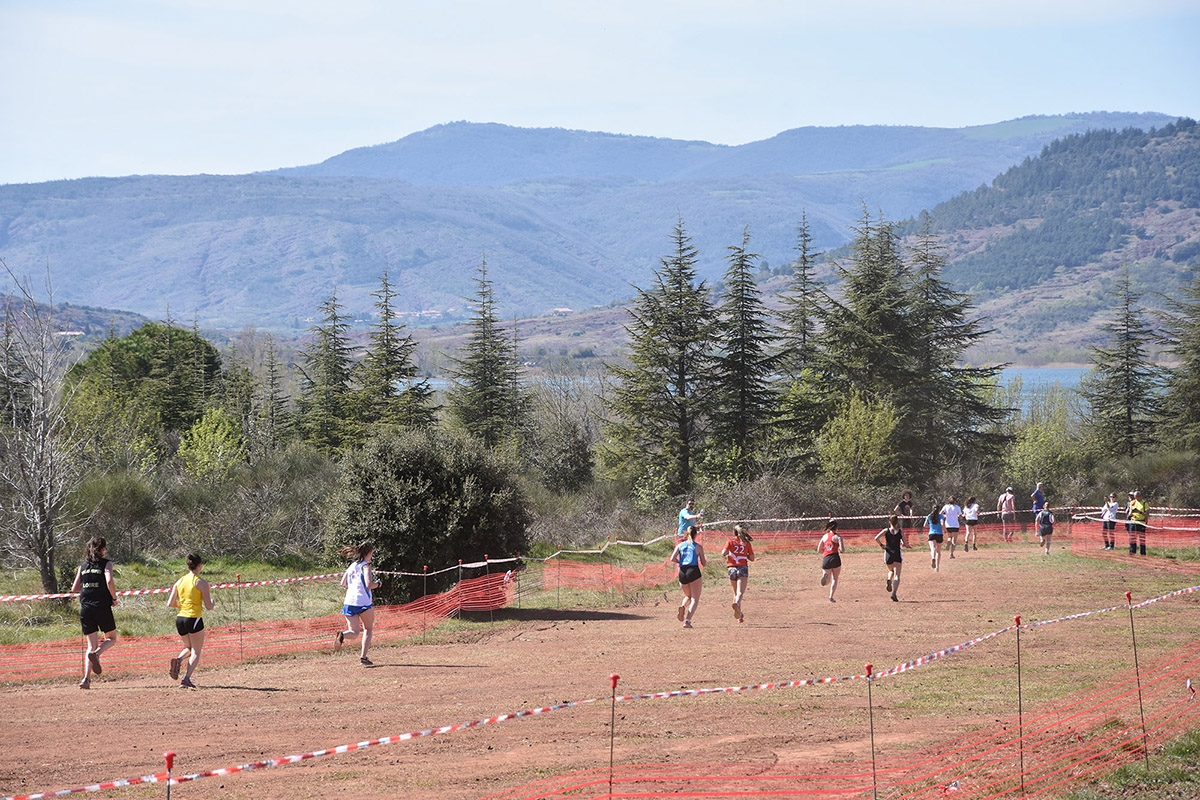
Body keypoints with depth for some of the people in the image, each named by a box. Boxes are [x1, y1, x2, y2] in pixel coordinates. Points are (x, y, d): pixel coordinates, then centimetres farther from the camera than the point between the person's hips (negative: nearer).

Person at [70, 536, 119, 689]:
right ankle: (96, 653, -17)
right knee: (112, 638, 15)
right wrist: (114, 598, -4)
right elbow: (109, 581, -18)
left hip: (85, 608, 4)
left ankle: (86, 678, -6)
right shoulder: (106, 564, -1)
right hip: (102, 607, -4)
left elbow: (74, 588, 10)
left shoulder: (83, 566, 13)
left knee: (92, 644, 9)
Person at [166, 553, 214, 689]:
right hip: (194, 619, -5)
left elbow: (170, 604, 6)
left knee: (189, 647, 26)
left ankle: (178, 659, -5)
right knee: (196, 652, 6)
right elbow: (209, 607, -9)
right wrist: (211, 601, 14)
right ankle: (187, 679, -9)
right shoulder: (201, 583, -7)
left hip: (180, 619, 5)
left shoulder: (179, 582, 8)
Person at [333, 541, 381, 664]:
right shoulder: (365, 566, -7)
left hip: (349, 602, 5)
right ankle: (363, 657, 10)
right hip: (364, 602, -5)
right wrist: (377, 584, 2)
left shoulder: (352, 566, 12)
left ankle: (341, 635, -25)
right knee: (368, 629, 17)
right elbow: (369, 585, -18)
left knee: (354, 632, 9)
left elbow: (343, 583, 16)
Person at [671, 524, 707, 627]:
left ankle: (682, 606, -9)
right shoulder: (698, 546, 3)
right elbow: (704, 564, 6)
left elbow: (673, 558, -2)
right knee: (695, 599, 2)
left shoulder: (680, 545, 10)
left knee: (688, 596, 25)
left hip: (682, 573, 4)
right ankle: (687, 620, -16)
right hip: (694, 571, -4)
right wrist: (706, 561, 28)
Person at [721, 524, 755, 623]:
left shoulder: (730, 542, 5)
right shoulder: (746, 543, 7)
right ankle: (737, 603, -45)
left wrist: (727, 554, 15)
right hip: (743, 568, -1)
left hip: (732, 568, 1)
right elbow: (752, 558, 8)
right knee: (740, 592, -14)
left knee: (736, 593, 16)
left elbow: (723, 553, -7)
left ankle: (739, 615, 21)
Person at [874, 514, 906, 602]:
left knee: (891, 571, 29)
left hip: (888, 554, 2)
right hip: (897, 554, -2)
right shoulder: (900, 531, 0)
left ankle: (889, 580, -3)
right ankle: (894, 593, -22)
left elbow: (876, 538, -12)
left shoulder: (886, 530, 2)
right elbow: (905, 544, 0)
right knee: (897, 575, -4)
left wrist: (881, 545, 3)